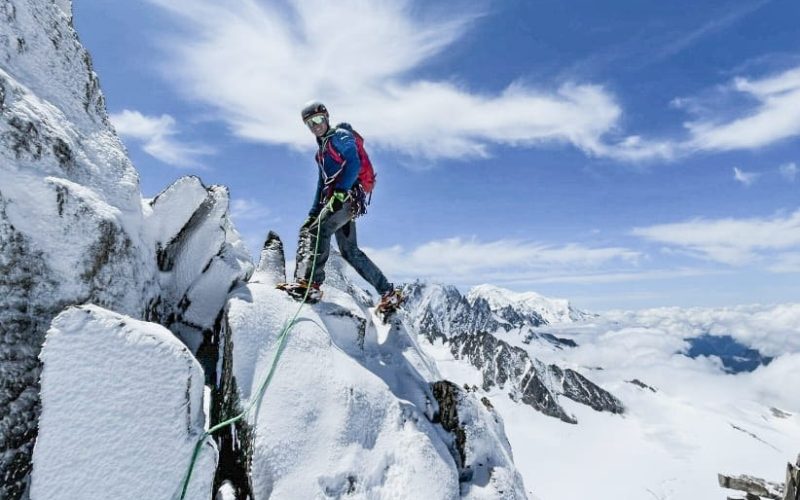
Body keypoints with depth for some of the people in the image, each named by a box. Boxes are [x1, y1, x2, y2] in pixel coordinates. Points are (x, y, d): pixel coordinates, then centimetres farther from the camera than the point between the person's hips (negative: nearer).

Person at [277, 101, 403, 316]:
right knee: (349, 251, 5)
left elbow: (354, 163, -13)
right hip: (336, 198, 9)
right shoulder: (321, 150, 29)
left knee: (319, 230, -27)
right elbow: (322, 183, 30)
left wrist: (340, 192, -25)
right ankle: (389, 293, 9)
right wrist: (314, 212, 22)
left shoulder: (340, 135, 4)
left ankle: (309, 284, -40)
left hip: (347, 196, -9)